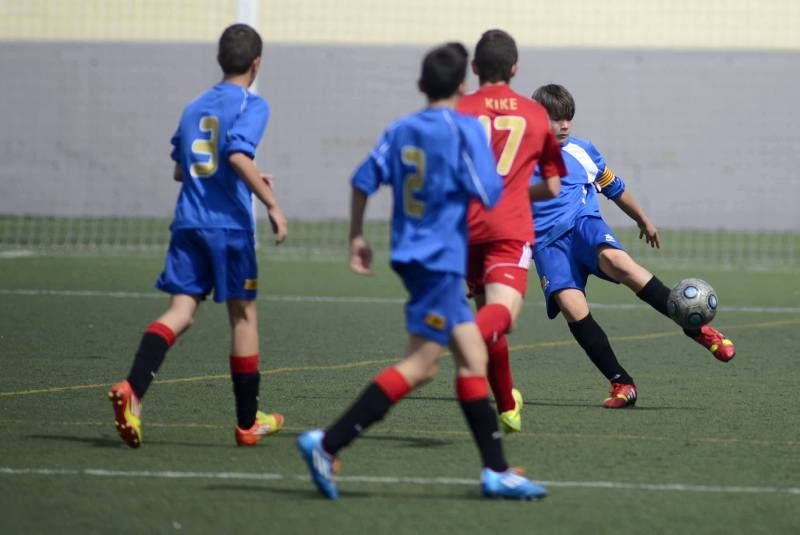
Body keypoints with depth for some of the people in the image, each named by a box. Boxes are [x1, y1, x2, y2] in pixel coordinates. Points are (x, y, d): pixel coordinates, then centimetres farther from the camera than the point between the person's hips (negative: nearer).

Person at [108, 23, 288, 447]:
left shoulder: (195, 108, 16)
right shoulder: (251, 105, -4)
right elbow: (238, 156, -21)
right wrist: (272, 204, -17)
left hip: (188, 222, 5)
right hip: (229, 225, -5)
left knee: (180, 311, -1)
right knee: (243, 315, 7)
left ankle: (132, 389, -26)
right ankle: (248, 422, 16)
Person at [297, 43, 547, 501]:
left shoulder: (400, 130, 9)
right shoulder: (465, 129, -9)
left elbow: (364, 181, 5)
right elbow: (489, 195, -15)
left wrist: (357, 238, 14)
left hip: (414, 255, 8)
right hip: (442, 259, -8)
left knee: (473, 357, 11)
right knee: (419, 365, -9)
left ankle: (496, 470, 12)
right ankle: (327, 444, -17)